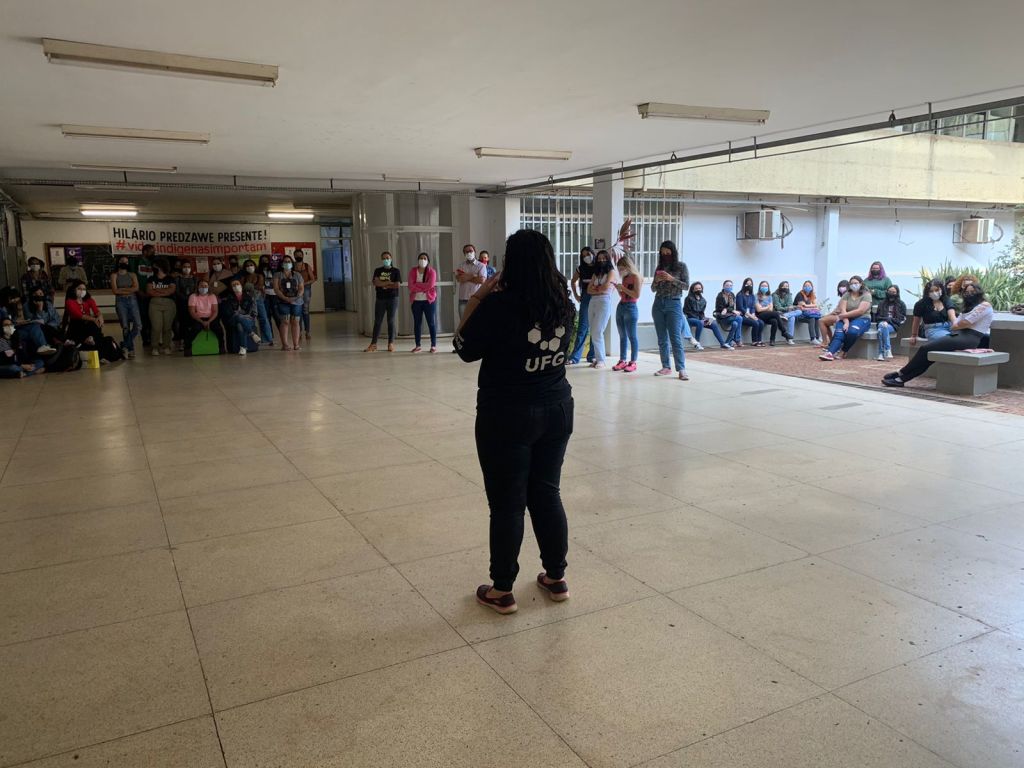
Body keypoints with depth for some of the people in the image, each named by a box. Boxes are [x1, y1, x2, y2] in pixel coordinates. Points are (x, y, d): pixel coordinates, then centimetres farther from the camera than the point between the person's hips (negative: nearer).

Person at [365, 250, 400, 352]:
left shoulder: (395, 271, 2)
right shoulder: (378, 271, 8)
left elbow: (397, 284, -10)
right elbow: (375, 283, -7)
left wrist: (383, 284, -7)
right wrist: (389, 283, -12)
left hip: (392, 299, -2)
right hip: (380, 299, 2)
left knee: (391, 321, 2)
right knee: (377, 321, 2)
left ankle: (391, 343, 9)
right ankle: (373, 344, 4)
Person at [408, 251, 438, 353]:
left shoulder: (431, 271, -3)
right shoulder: (413, 271, 4)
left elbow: (430, 285, -18)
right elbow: (411, 286, -9)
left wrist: (417, 285, -12)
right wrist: (424, 287, -15)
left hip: (429, 300, -2)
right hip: (416, 300, 3)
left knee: (431, 323, -1)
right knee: (417, 323, 5)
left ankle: (433, 345, 3)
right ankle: (418, 345, 11)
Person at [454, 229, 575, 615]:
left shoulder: (497, 304, -18)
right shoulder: (563, 303, 1)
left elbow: (465, 350, -6)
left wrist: (478, 297, -4)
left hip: (507, 417, -5)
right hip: (557, 409, 6)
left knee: (507, 503, 5)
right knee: (547, 494, 17)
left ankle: (502, 590, 18)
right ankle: (556, 577, 28)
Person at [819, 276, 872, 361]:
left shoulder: (866, 295, 0)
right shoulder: (846, 295, 11)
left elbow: (860, 311, -14)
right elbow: (843, 310, -3)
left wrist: (842, 315, -15)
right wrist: (846, 322, -20)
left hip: (862, 319, -3)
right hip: (846, 319, 3)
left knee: (852, 332, -37)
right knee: (839, 333, -30)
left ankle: (843, 352, -16)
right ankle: (830, 352, -50)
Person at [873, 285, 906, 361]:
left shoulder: (901, 304, 15)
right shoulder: (881, 303, 23)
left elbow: (903, 319, 9)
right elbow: (876, 316, 19)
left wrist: (890, 319, -7)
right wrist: (884, 319, -2)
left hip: (893, 325, -2)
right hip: (882, 323, 2)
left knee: (882, 329, -36)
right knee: (883, 326, -37)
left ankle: (881, 353, -41)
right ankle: (887, 351, -43)